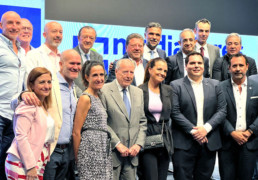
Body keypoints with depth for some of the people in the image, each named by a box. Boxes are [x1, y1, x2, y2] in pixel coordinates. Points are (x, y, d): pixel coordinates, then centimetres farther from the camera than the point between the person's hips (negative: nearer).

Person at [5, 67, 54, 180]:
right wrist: (30, 166, -17)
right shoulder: (29, 106, -10)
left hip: (38, 163, 7)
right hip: (23, 165, -7)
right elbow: (21, 136, -16)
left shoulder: (44, 107, 15)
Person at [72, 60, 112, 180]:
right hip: (91, 149, -8)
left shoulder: (98, 97, 16)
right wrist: (77, 158, -7)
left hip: (103, 151, 8)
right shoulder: (85, 98, -9)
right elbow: (76, 132, -10)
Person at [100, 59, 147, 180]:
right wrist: (118, 144, -13)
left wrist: (139, 144, 0)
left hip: (132, 152, 5)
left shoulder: (138, 92, 13)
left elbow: (142, 122, 12)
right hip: (112, 151, -5)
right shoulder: (104, 91, -7)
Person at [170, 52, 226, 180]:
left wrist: (206, 128, -10)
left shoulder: (215, 85, 11)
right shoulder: (176, 85, 1)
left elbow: (222, 110, 4)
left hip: (209, 143, 3)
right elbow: (175, 112, -7)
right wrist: (193, 131, -13)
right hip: (184, 144, -3)